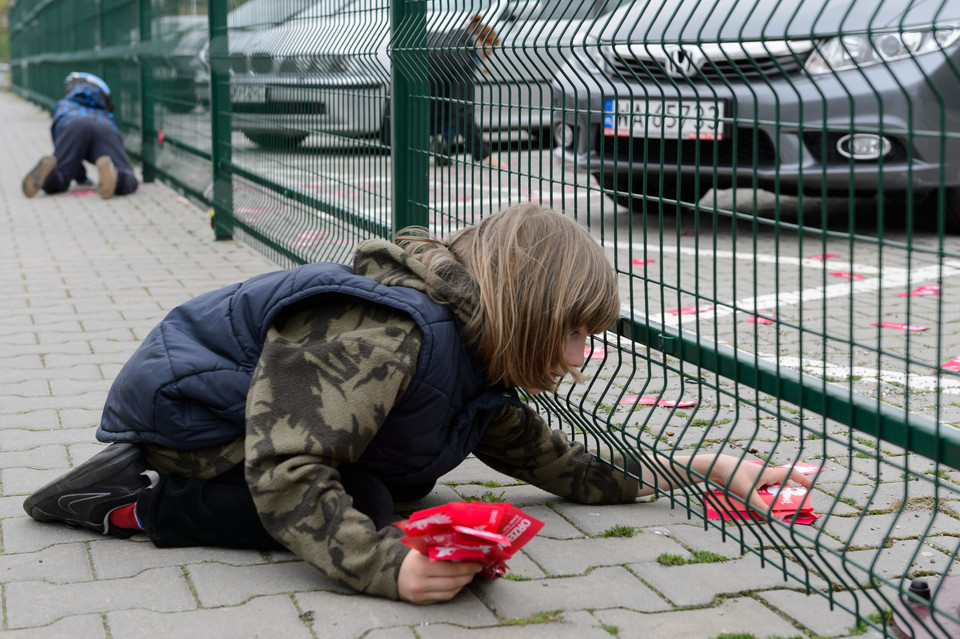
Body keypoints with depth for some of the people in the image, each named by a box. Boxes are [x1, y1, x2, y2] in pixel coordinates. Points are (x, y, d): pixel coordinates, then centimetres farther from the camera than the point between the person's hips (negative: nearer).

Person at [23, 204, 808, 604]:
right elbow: (286, 472, -35)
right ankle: (143, 502, -12)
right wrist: (388, 566, -44)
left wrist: (702, 468, 7)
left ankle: (152, 480, 7)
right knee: (361, 505, -19)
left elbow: (562, 463, 10)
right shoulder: (388, 333, -30)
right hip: (180, 399, -10)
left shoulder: (478, 375, 2)